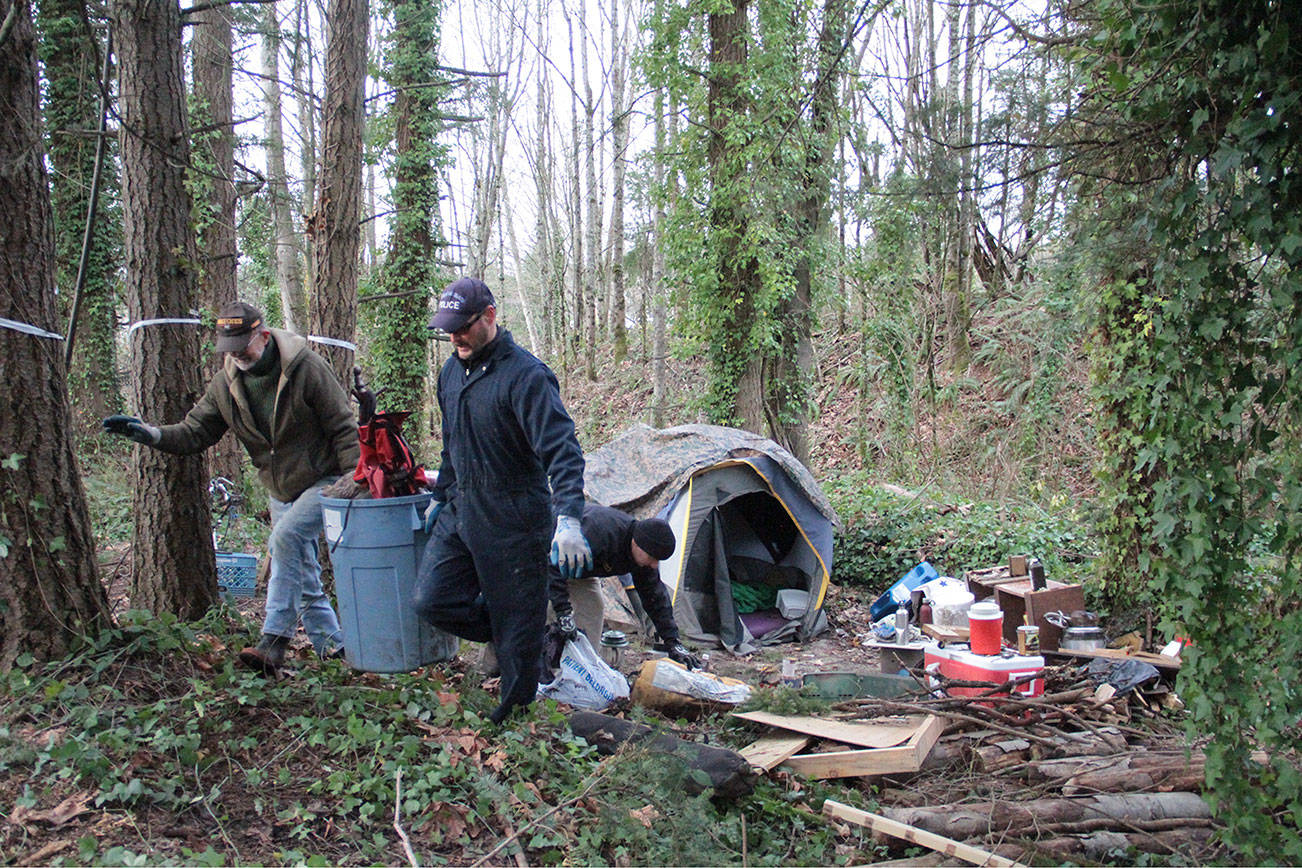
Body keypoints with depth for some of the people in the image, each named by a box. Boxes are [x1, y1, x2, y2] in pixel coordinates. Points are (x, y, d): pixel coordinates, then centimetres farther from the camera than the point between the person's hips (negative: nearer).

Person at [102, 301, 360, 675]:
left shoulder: (307, 368, -17)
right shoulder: (226, 383, 0)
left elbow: (343, 429, -15)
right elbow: (195, 431, 3)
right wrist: (153, 434, -16)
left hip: (324, 482, -7)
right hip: (280, 491, 7)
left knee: (286, 538, -28)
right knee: (302, 575, 9)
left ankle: (274, 640, -24)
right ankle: (332, 645, 23)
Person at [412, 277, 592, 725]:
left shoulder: (525, 375, -18)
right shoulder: (452, 370, 8)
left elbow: (562, 449, -26)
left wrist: (568, 518, -37)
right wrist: (441, 495, 26)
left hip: (513, 523, -7)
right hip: (461, 514, 8)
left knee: (517, 623, 3)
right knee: (430, 600, 2)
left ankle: (517, 712, 22)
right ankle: (501, 633, 25)